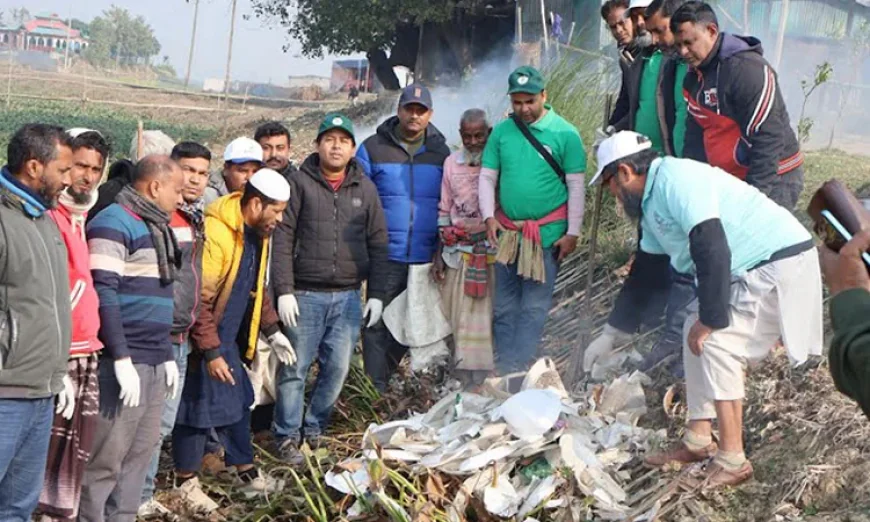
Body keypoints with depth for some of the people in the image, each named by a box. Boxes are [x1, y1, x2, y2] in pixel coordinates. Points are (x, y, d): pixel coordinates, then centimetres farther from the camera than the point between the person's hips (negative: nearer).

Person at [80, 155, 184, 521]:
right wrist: (122, 359, -20)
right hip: (125, 362, -9)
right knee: (107, 457, -6)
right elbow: (103, 294, -16)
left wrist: (167, 355, 19)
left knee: (141, 453, 11)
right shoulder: (114, 224, -10)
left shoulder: (156, 226, 19)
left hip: (154, 363, 9)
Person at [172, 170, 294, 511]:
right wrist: (211, 352, -23)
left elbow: (257, 287, 18)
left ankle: (246, 475, 29)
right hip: (201, 339, -9)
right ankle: (186, 482, 16)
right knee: (199, 407, 1)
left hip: (229, 338, 9)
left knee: (238, 403, 16)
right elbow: (198, 300, -24)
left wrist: (272, 331, 12)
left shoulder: (257, 233, 4)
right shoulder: (215, 233, -26)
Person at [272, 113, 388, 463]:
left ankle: (314, 428, 20)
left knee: (337, 368, 3)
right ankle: (287, 435, 10)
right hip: (306, 295, -3)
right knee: (295, 368, -1)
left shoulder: (365, 188, 10)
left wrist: (376, 294, 5)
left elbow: (378, 243, 11)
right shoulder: (301, 184, 1)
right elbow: (283, 238, -3)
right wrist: (284, 290, -10)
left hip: (348, 296, 3)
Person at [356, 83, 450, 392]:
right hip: (385, 257, -3)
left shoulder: (441, 152, 9)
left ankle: (384, 375, 25)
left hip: (426, 259, 3)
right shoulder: (372, 149, 1)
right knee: (378, 324, -2)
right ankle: (376, 390, 4)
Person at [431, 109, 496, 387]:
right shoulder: (451, 163, 8)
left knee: (487, 314, -1)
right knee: (459, 314, 4)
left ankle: (486, 379, 6)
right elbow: (444, 210, 14)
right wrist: (439, 253, 11)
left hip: (492, 252, -3)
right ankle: (464, 375, 11)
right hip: (458, 252, 3)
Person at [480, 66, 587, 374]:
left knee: (534, 307, -2)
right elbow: (487, 177, 10)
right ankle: (503, 367, 14)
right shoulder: (502, 132, 4)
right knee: (504, 305, 7)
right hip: (507, 231, 4)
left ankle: (517, 369, 1)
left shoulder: (565, 134, -5)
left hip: (547, 233, -3)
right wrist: (489, 216, -4)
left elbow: (576, 186, -3)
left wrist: (572, 233, -5)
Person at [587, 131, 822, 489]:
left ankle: (732, 462, -8)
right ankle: (698, 441, 19)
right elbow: (645, 272, 25)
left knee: (716, 343, -14)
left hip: (781, 263, -10)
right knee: (696, 333, 12)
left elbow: (713, 252, -27)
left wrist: (710, 321, -20)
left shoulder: (675, 180, -19)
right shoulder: (652, 203, 15)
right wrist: (612, 334, 30)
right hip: (751, 270, 10)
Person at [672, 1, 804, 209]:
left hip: (771, 180, -8)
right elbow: (695, 140, 12)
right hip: (729, 181, 9)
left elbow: (768, 139, -23)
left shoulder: (748, 69, -19)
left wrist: (755, 194, -24)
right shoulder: (694, 79, 9)